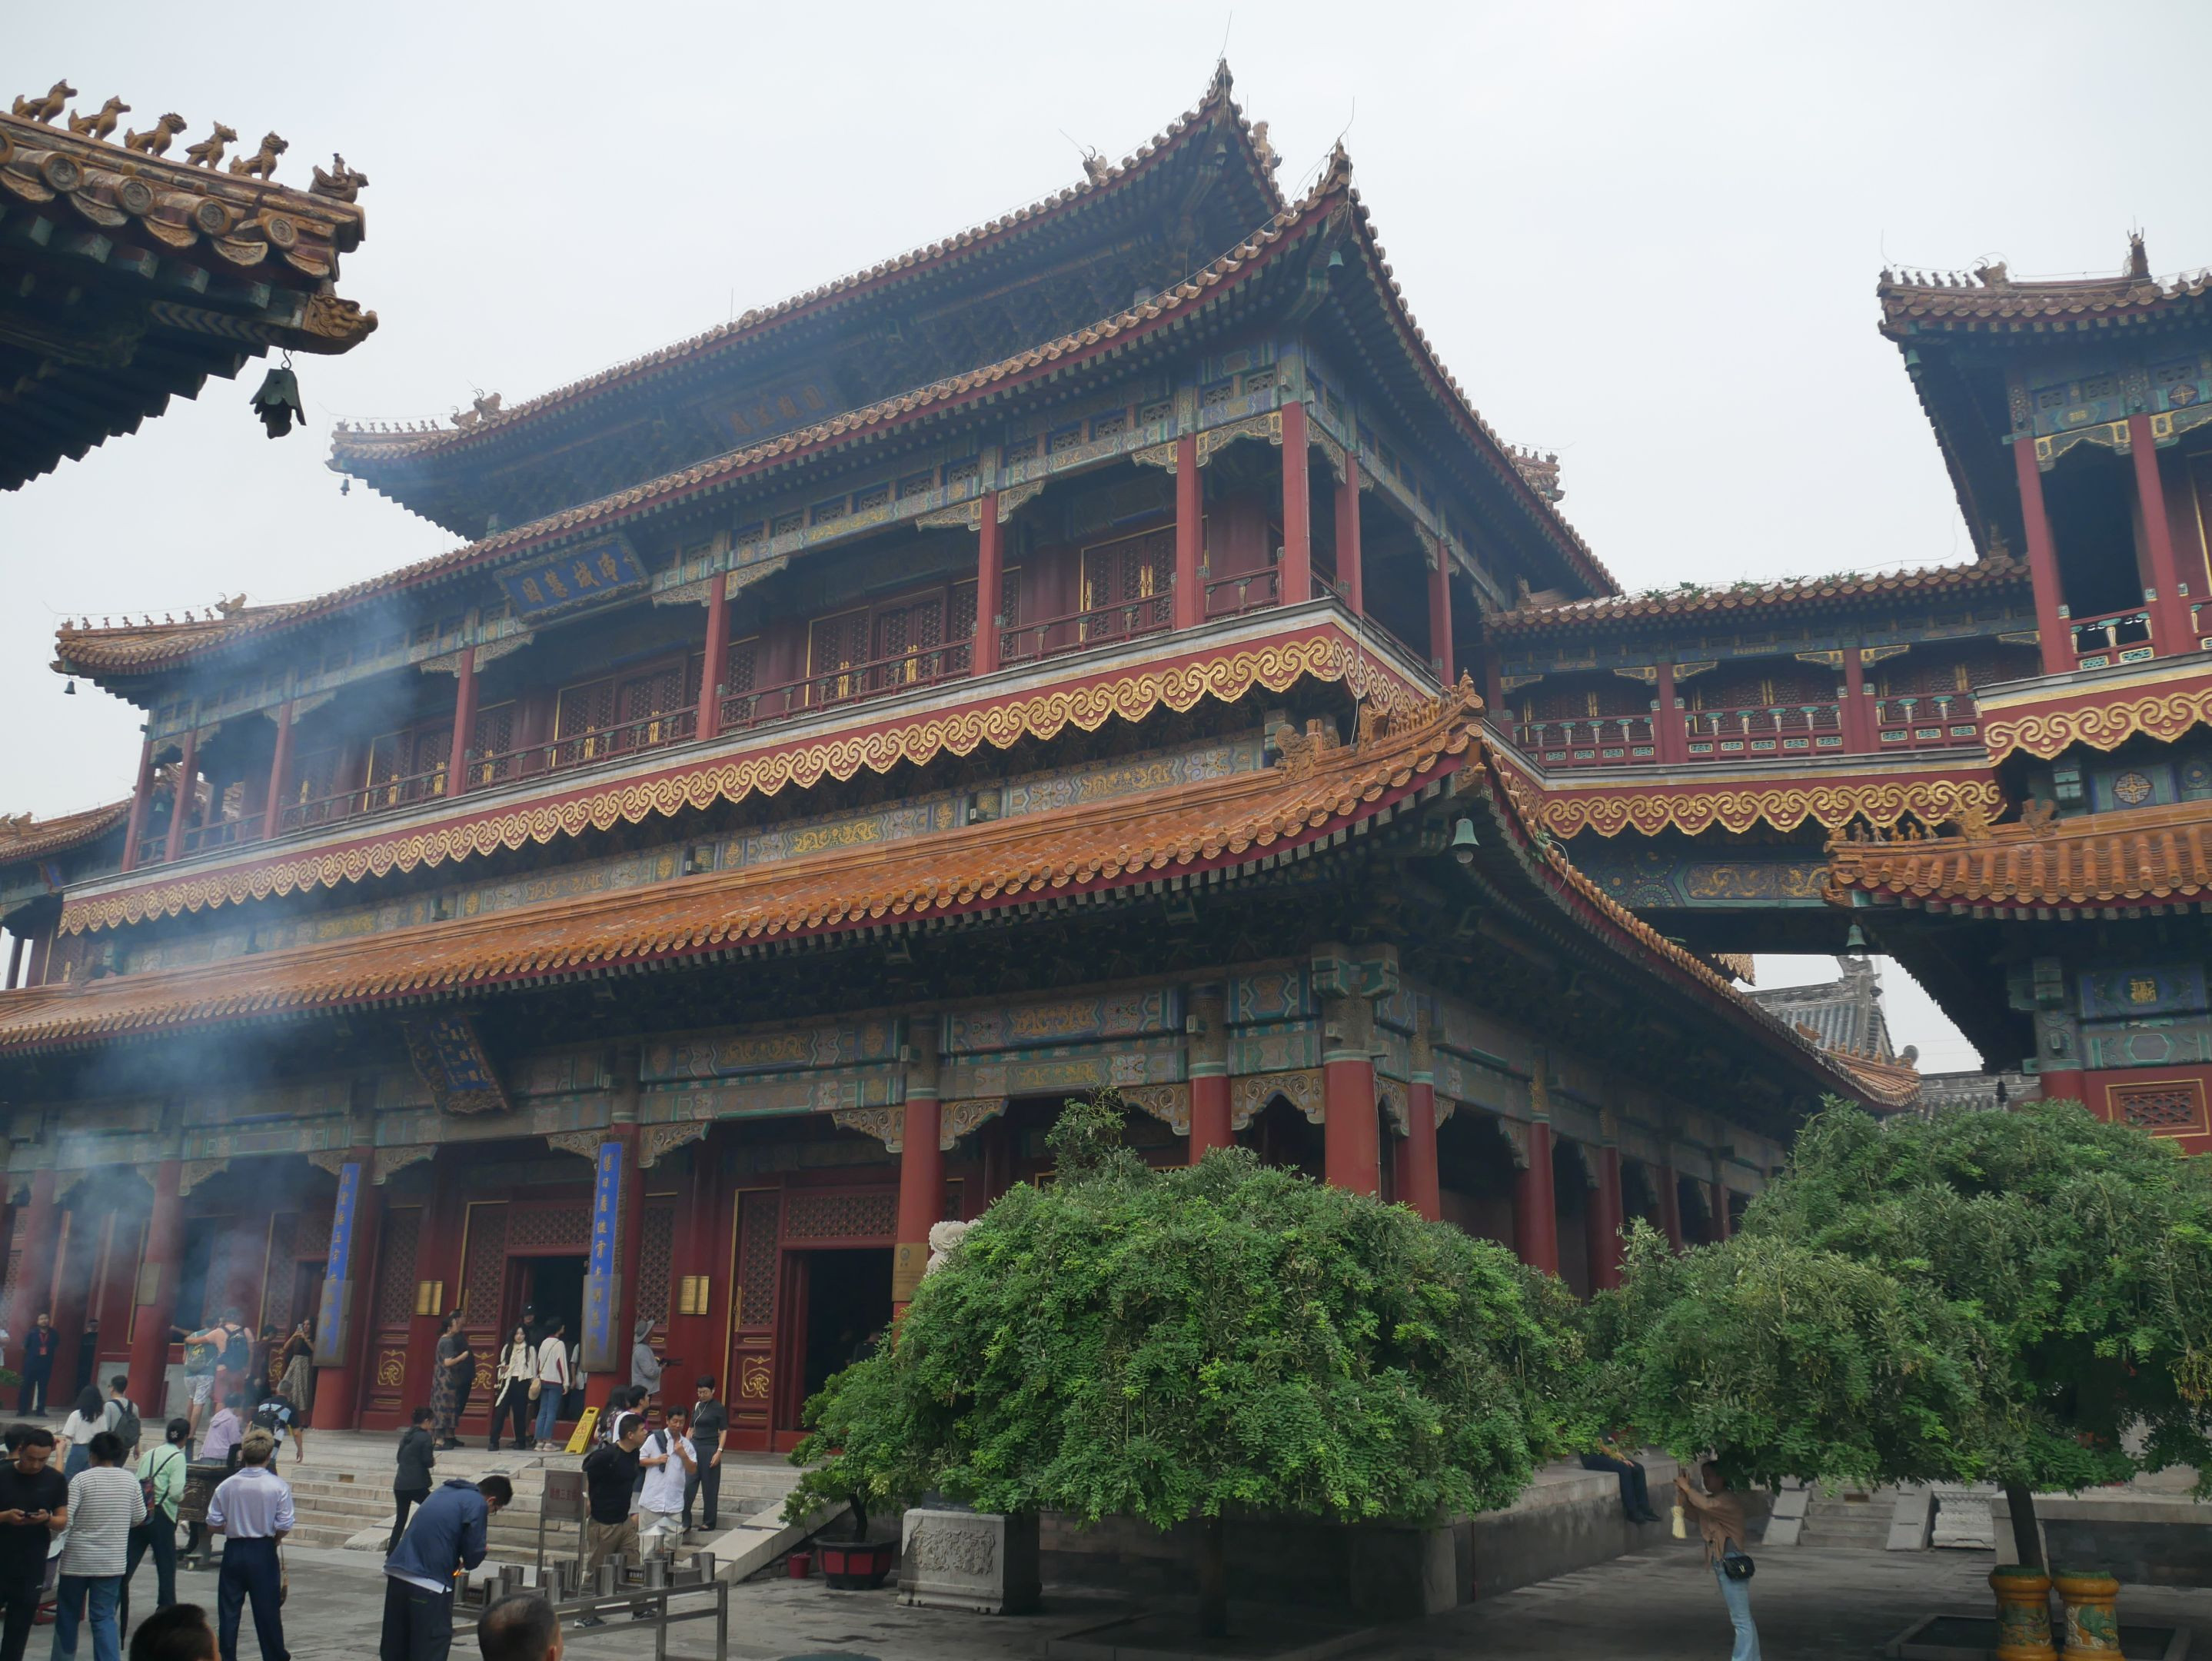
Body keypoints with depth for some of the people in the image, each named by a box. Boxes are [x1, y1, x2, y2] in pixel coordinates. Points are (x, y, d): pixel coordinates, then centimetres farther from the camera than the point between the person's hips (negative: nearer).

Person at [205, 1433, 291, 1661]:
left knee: (228, 1609, 11)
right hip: (263, 1552, -1)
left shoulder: (226, 1486, -6)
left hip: (233, 1551, 1)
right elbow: (284, 1527, -11)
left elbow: (212, 1526, -3)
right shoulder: (279, 1486, -11)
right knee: (267, 1609, 9)